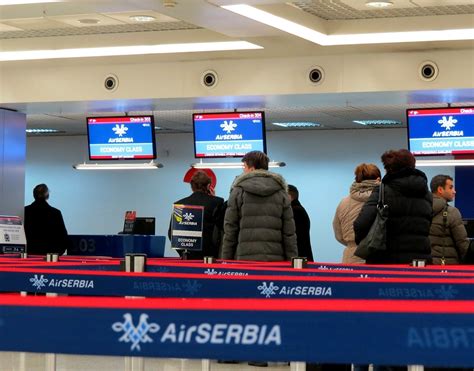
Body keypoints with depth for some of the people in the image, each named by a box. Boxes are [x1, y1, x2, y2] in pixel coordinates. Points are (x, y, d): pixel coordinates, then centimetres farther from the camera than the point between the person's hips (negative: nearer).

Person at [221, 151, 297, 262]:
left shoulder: (238, 191, 3)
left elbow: (230, 230, 3)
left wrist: (226, 260, 9)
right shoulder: (281, 192, 9)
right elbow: (289, 232, 5)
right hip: (275, 259, 2)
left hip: (245, 259, -2)